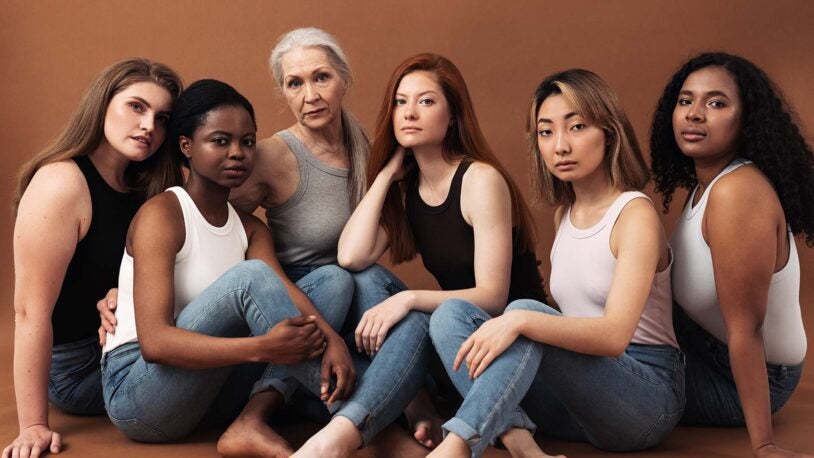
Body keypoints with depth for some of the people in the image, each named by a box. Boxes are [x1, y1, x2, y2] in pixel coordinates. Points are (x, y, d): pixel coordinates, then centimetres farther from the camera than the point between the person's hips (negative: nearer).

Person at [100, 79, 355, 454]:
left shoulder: (251, 229, 10)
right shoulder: (161, 215, -12)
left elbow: (287, 295, -9)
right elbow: (154, 341, -24)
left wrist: (331, 337, -32)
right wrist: (262, 348, -37)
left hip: (210, 387, 7)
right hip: (136, 394, -7)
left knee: (335, 279, -5)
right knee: (250, 277, -29)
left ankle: (254, 419, -24)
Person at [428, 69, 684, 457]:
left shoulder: (635, 214, -11)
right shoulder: (563, 214, 12)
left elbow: (614, 335, -25)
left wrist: (521, 321, -37)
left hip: (648, 394, -7)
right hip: (579, 391, 7)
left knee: (525, 312, -31)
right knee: (452, 312, -10)